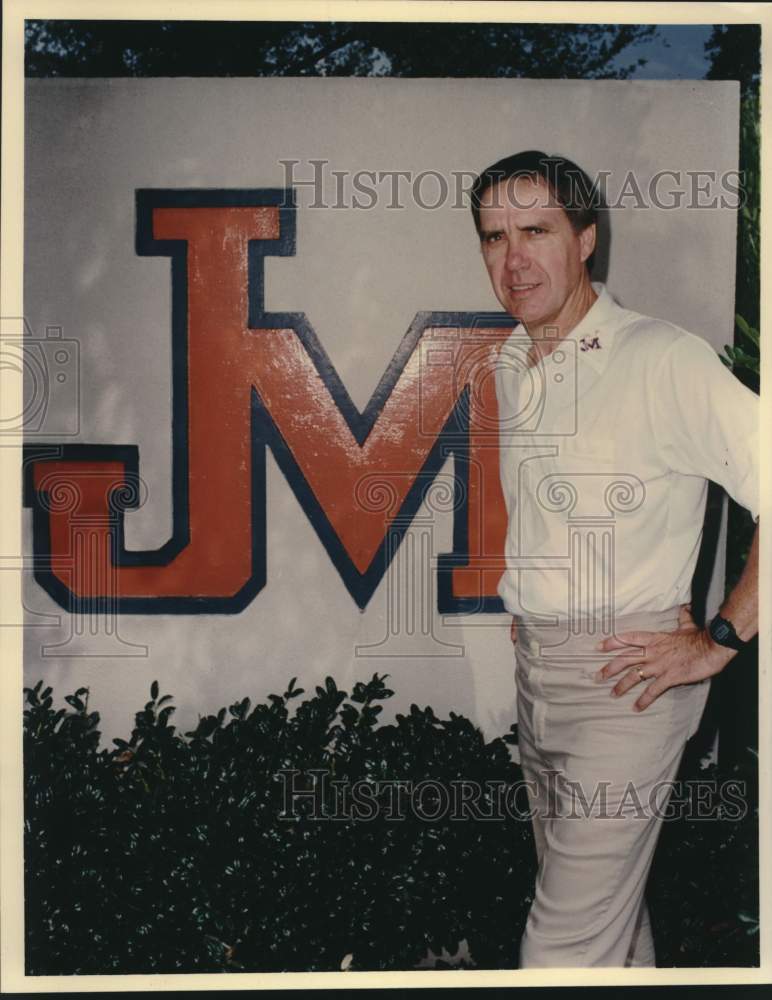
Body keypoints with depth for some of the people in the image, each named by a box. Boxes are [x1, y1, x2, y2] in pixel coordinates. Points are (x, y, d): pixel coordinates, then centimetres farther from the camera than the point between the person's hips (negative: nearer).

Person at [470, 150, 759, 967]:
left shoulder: (664, 359, -16)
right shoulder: (509, 366, 9)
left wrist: (718, 641, -17)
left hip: (627, 676, -8)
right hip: (534, 667, 8)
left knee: (566, 944, -6)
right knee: (602, 895, 21)